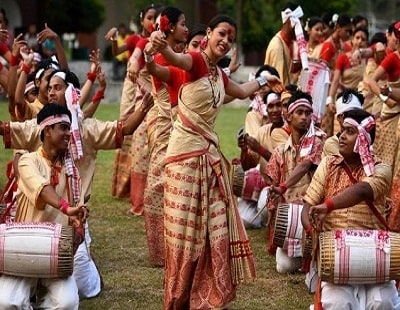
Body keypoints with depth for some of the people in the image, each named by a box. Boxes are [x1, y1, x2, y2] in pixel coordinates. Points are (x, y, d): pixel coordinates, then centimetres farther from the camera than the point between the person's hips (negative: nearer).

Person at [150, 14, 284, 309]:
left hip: (210, 152, 8)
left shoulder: (219, 74, 13)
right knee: (186, 228, -4)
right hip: (186, 151, -8)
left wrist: (264, 79, 48)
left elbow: (242, 91, 36)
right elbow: (177, 59, -36)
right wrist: (161, 46, -58)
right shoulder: (197, 61, -11)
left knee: (214, 226, 7)